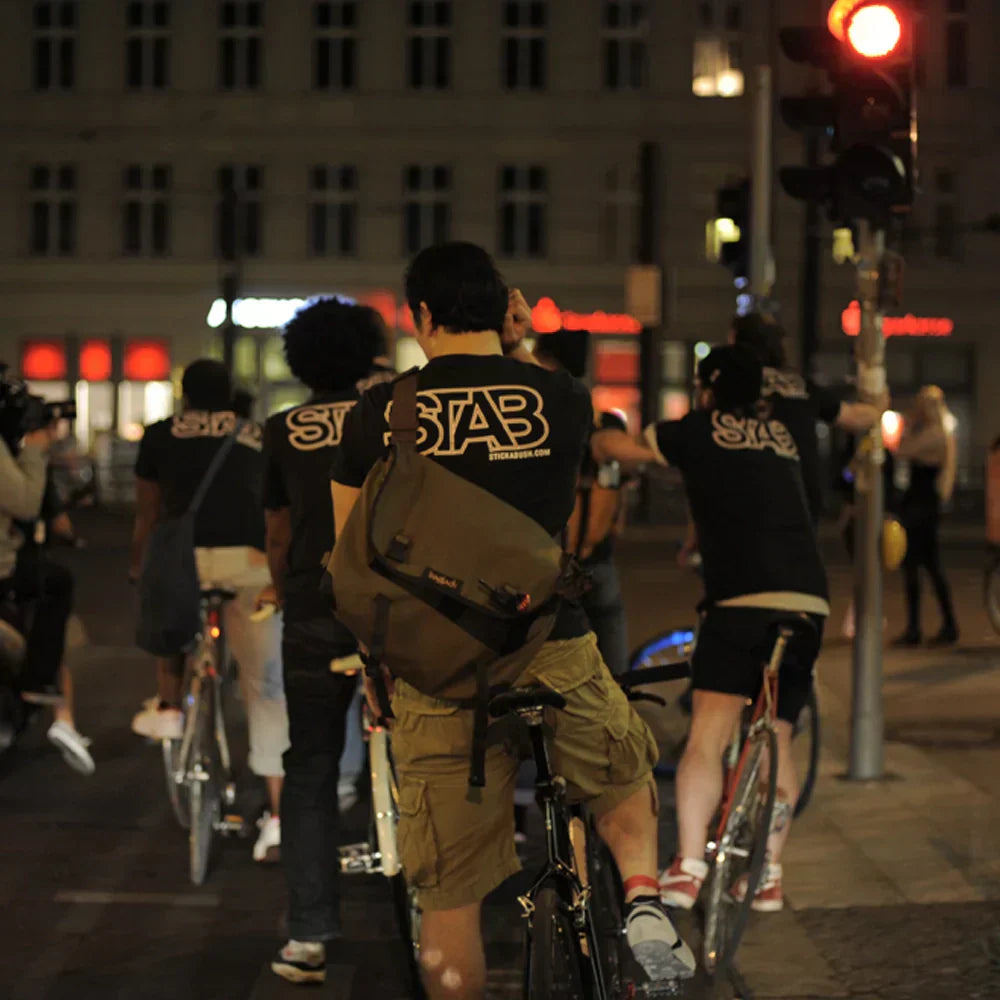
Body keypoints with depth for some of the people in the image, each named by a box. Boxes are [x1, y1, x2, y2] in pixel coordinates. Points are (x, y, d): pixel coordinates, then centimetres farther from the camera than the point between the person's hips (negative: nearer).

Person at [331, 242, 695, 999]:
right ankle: (645, 902, 6)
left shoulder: (376, 414, 1)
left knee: (450, 894, 8)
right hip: (554, 659, 0)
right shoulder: (562, 399, -1)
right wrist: (520, 354, 21)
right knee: (627, 773, 29)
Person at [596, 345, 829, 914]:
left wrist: (596, 440, 38)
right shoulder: (782, 435, 22)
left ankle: (688, 867, -18)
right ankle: (770, 873, 14)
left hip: (742, 600, -5)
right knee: (778, 737, 14)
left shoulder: (702, 431, 7)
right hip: (810, 601, 5)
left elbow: (617, 446, 16)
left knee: (708, 735, -7)